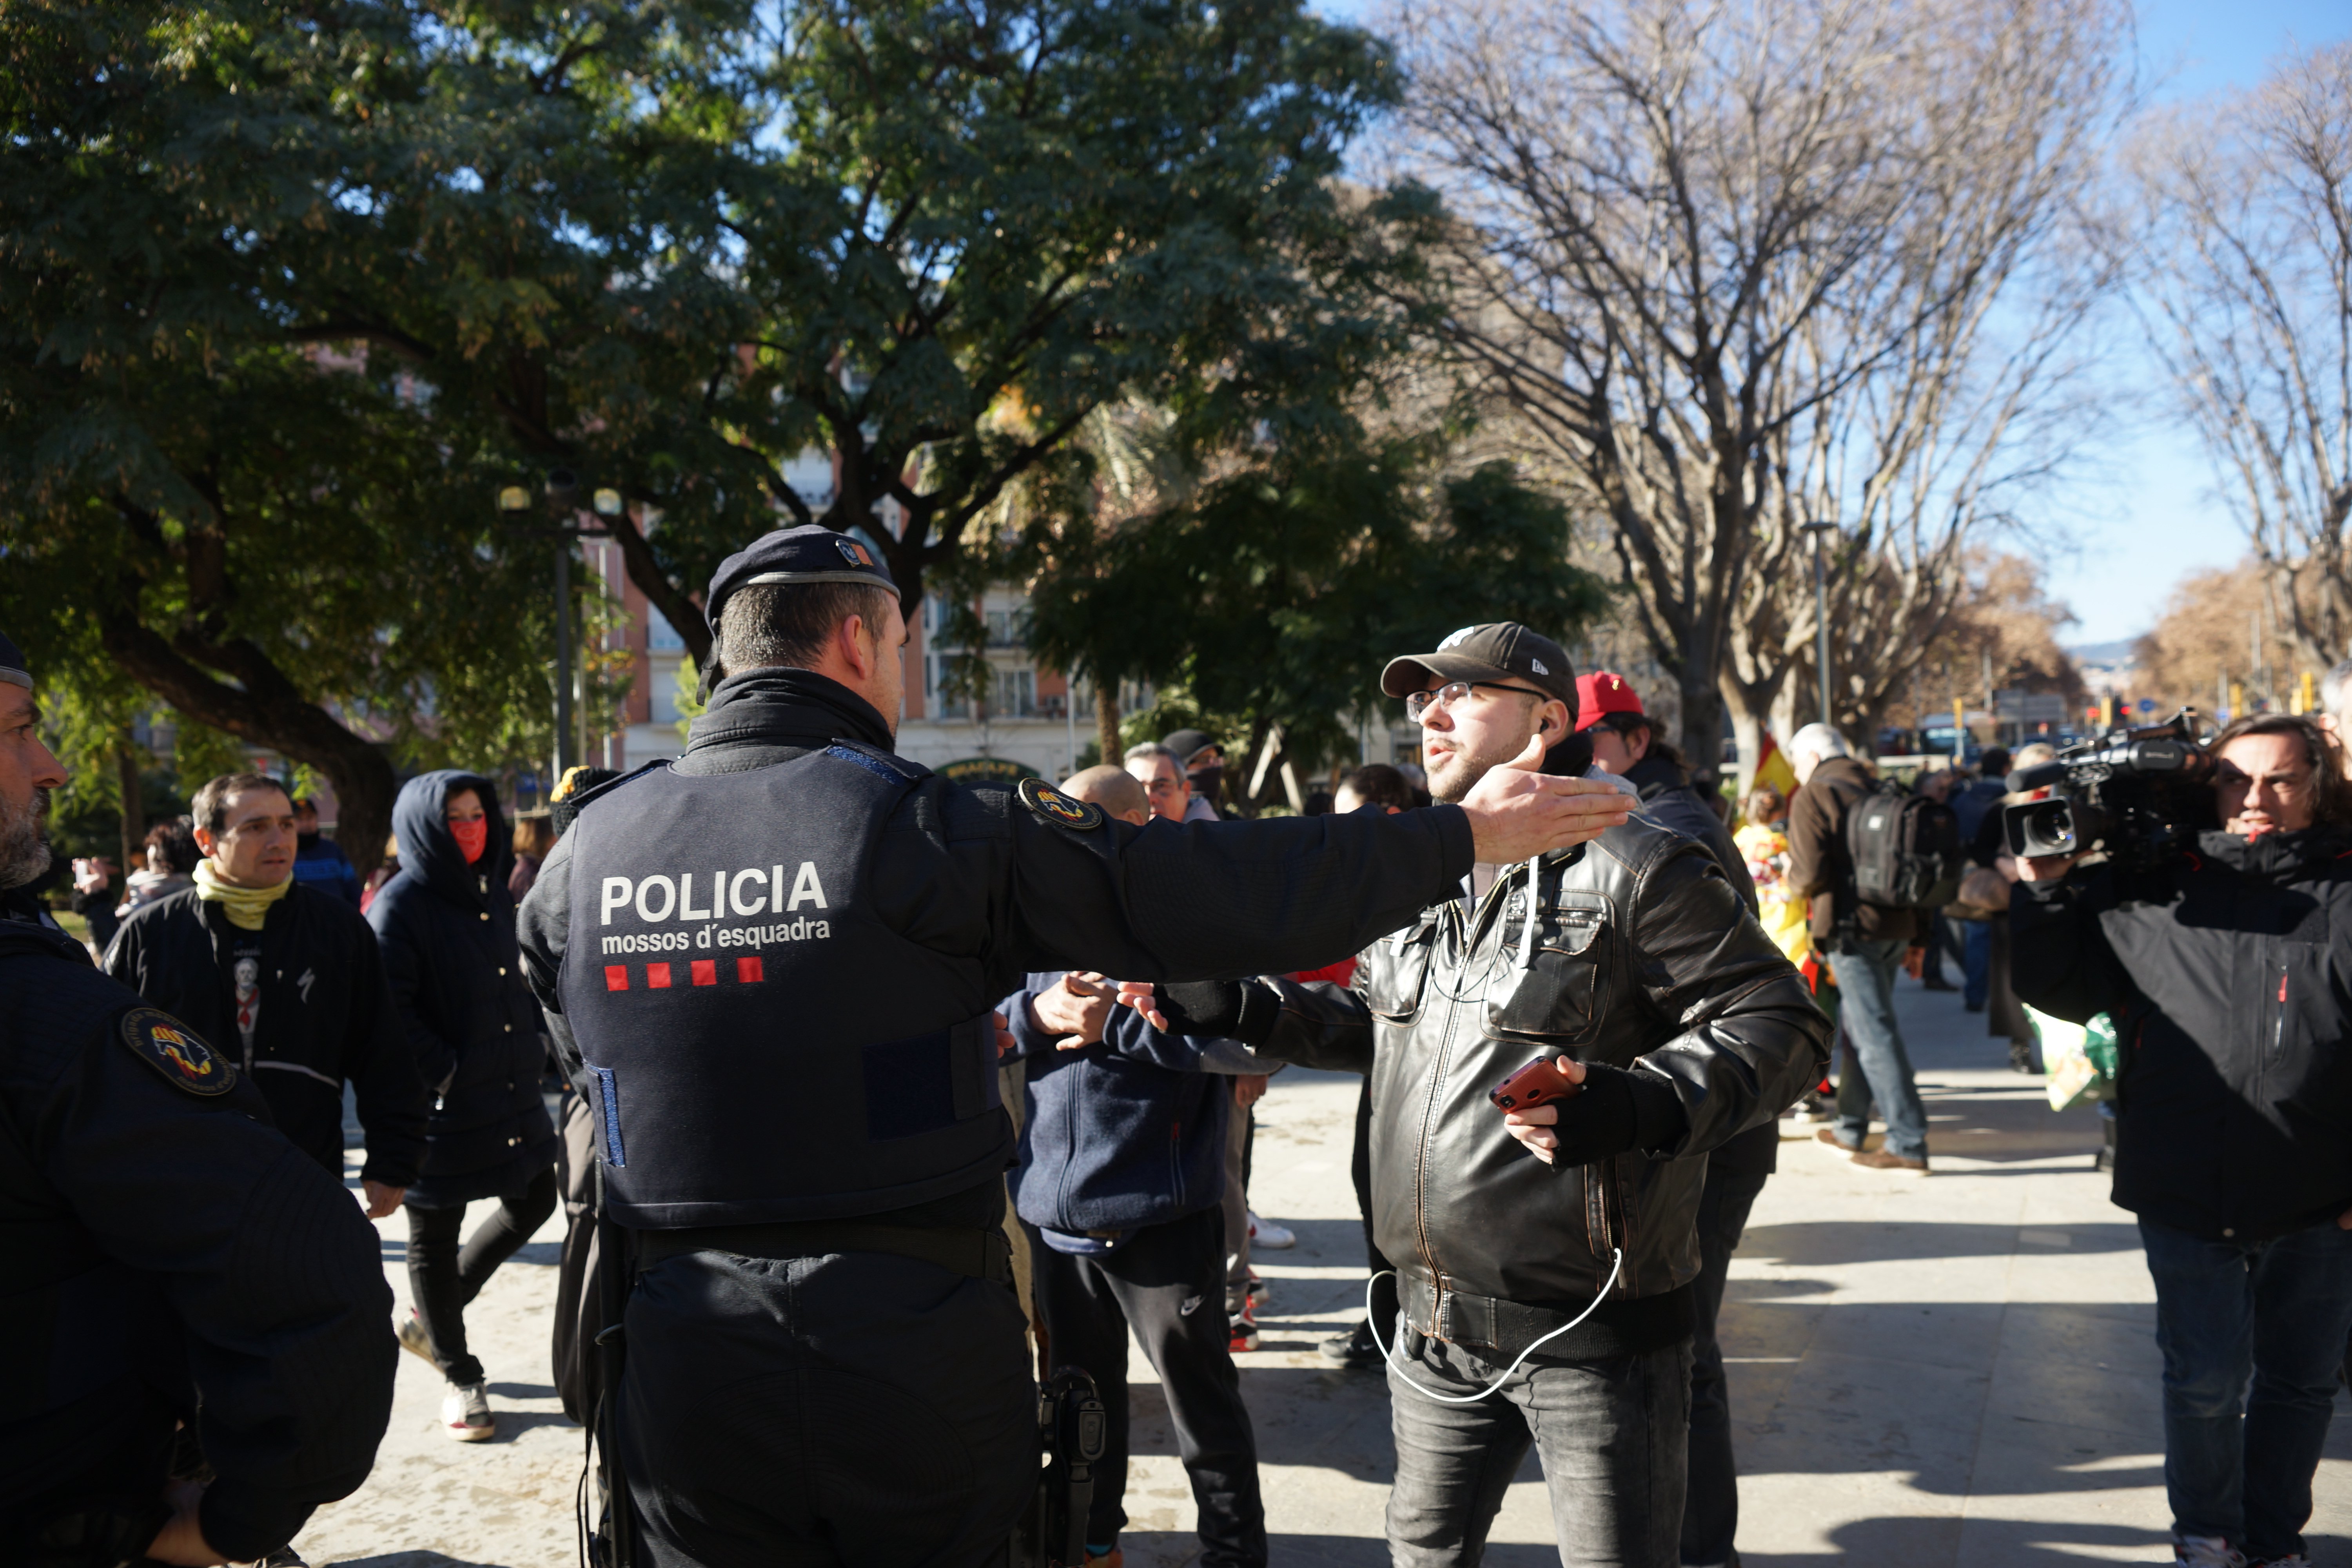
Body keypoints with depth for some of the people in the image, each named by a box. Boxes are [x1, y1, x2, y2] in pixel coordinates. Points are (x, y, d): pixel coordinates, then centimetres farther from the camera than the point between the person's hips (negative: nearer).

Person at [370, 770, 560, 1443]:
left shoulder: (491, 891, 11)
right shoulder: (400, 905, -12)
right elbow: (388, 1010, -18)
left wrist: (533, 1045, 12)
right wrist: (445, 1072, -19)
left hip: (511, 1089, 8)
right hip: (441, 1101, -8)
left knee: (533, 1203, 14)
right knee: (435, 1234, 6)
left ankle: (428, 1318, 32)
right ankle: (460, 1378, 21)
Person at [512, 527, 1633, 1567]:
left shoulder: (583, 852, 1)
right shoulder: (922, 828, -15)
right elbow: (1211, 891, -16)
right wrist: (1465, 834, -7)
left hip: (688, 1361, 4)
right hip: (912, 1338, -4)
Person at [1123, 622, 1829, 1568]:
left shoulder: (1632, 868, -13)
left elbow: (1779, 1021, -16)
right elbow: (1372, 1021, 24)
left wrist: (1639, 1105, -31)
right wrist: (1236, 1010, 13)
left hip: (1592, 1337, -7)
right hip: (1438, 1330, 7)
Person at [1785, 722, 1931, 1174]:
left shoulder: (1812, 797, -7)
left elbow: (1811, 874, -14)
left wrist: (1793, 877, 6)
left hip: (1852, 925, -8)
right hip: (1896, 923, 8)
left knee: (1875, 1031, -7)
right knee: (1858, 1025, 18)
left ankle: (1909, 1145, -8)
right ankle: (1851, 1128, 27)